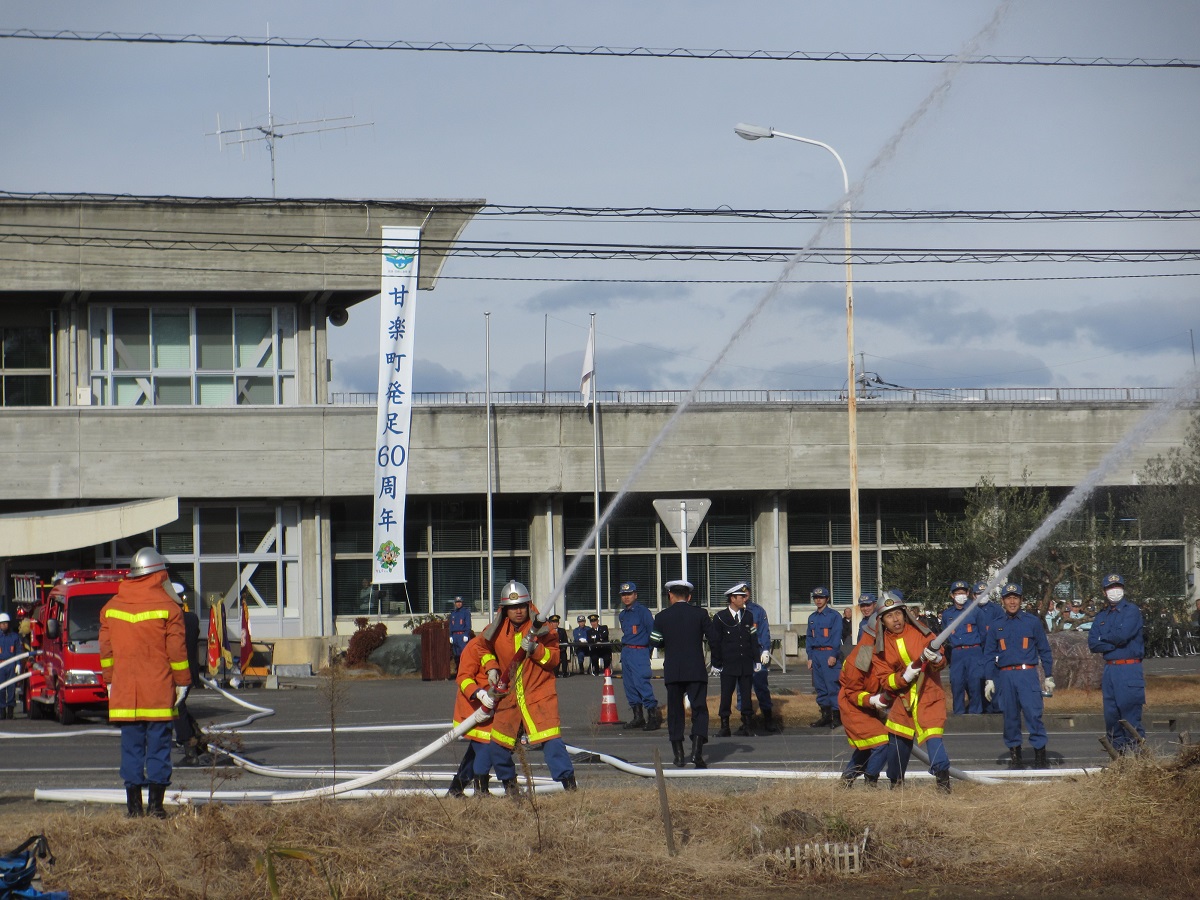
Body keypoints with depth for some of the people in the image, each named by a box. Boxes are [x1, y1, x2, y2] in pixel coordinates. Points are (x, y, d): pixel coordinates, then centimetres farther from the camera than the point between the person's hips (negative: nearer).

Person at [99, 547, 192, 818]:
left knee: (131, 747, 6)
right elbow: (177, 650, -5)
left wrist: (110, 681, 19)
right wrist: (182, 681, 1)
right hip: (159, 691, -3)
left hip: (124, 692, 3)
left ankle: (133, 805, 5)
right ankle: (155, 804, -3)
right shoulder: (167, 607, -4)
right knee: (158, 745, 1)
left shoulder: (111, 607, 8)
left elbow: (106, 649, 11)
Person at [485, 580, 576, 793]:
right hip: (509, 696, 4)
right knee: (498, 745, 4)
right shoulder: (497, 630, 4)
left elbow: (554, 659, -10)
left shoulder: (542, 628, -6)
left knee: (551, 740, -18)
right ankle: (510, 787, 24)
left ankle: (569, 783, -13)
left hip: (539, 695, -4)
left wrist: (535, 649, -24)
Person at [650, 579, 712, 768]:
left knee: (675, 712, 11)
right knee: (699, 710, 1)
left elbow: (655, 642, 7)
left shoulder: (661, 617, 1)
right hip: (696, 671, -1)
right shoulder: (700, 614, -1)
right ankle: (697, 751, -15)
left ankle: (679, 755, 11)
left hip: (672, 672, 1)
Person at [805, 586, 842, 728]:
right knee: (820, 686, 8)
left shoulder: (834, 616, -2)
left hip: (829, 654, -7)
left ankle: (836, 716, -7)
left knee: (832, 685, -9)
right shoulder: (812, 618, 17)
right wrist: (810, 657, 11)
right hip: (816, 655, 7)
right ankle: (825, 715, 14)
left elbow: (837, 637, -8)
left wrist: (833, 655, -15)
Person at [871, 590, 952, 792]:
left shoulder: (921, 632, -8)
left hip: (929, 694, -4)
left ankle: (943, 778, -25)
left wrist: (936, 658, -29)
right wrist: (904, 676, -22)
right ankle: (896, 782, 32)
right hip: (902, 697, 4)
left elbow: (941, 664, -6)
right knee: (898, 740, 12)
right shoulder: (881, 645, -2)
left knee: (932, 733, -22)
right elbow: (884, 680, -5)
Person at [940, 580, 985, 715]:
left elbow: (982, 633, 9)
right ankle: (959, 713, 6)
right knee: (956, 683, -2)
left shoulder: (975, 611, 5)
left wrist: (977, 646, 7)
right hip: (956, 653, 2)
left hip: (974, 652, -2)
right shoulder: (947, 614, 13)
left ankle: (975, 710, 2)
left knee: (975, 682, -7)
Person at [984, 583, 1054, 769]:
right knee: (1010, 716, 4)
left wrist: (1049, 676, 5)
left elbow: (1044, 650, 9)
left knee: (1033, 713, -11)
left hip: (1027, 674, -2)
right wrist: (989, 679, 7)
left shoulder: (1032, 622, 6)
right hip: (1005, 676, 2)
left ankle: (1040, 754, -8)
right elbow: (989, 655, 15)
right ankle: (1014, 753, 13)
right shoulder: (996, 626, 12)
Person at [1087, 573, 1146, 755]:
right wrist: (1114, 643, -7)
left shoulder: (1132, 611, 0)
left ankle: (1137, 751, -8)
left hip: (1129, 669, -6)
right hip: (1109, 669, 6)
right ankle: (1118, 752, 13)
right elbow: (1093, 644, 6)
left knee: (1130, 713, -9)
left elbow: (1122, 635, -15)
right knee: (1111, 714, 6)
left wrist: (1104, 638, 1)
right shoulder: (1101, 616, 17)